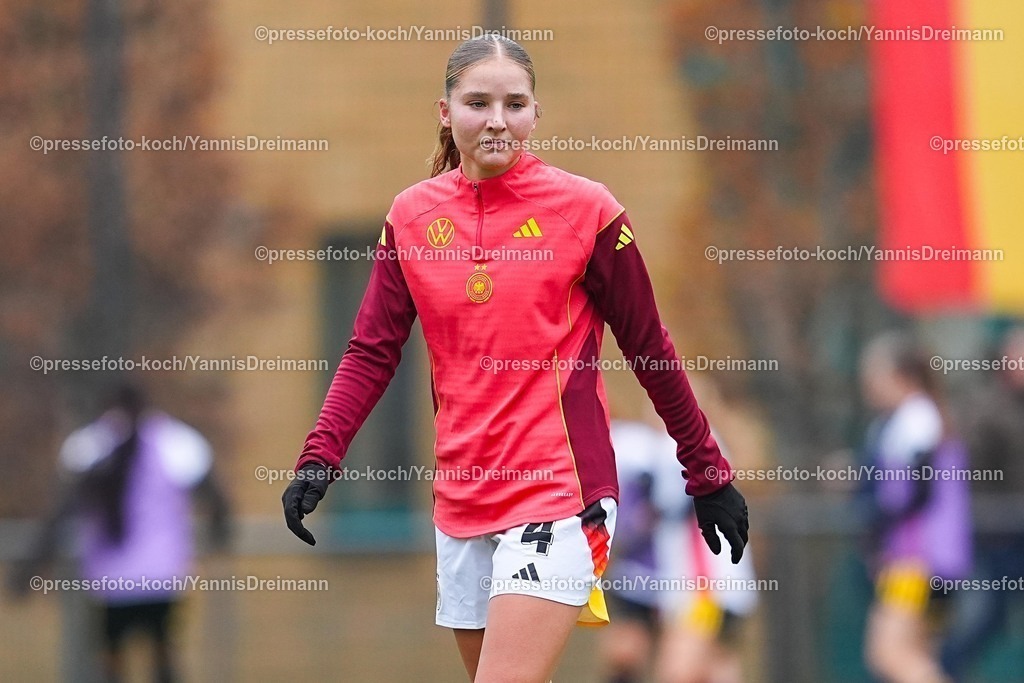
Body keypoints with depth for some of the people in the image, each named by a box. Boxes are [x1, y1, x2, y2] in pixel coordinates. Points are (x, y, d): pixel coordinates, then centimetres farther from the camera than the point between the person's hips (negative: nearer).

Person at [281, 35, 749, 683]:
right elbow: (373, 350, 6)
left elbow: (651, 350, 1)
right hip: (461, 499, 5)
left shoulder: (584, 208, -5)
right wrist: (321, 457, -8)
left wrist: (710, 476, 4)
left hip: (558, 491, -5)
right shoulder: (412, 216, 6)